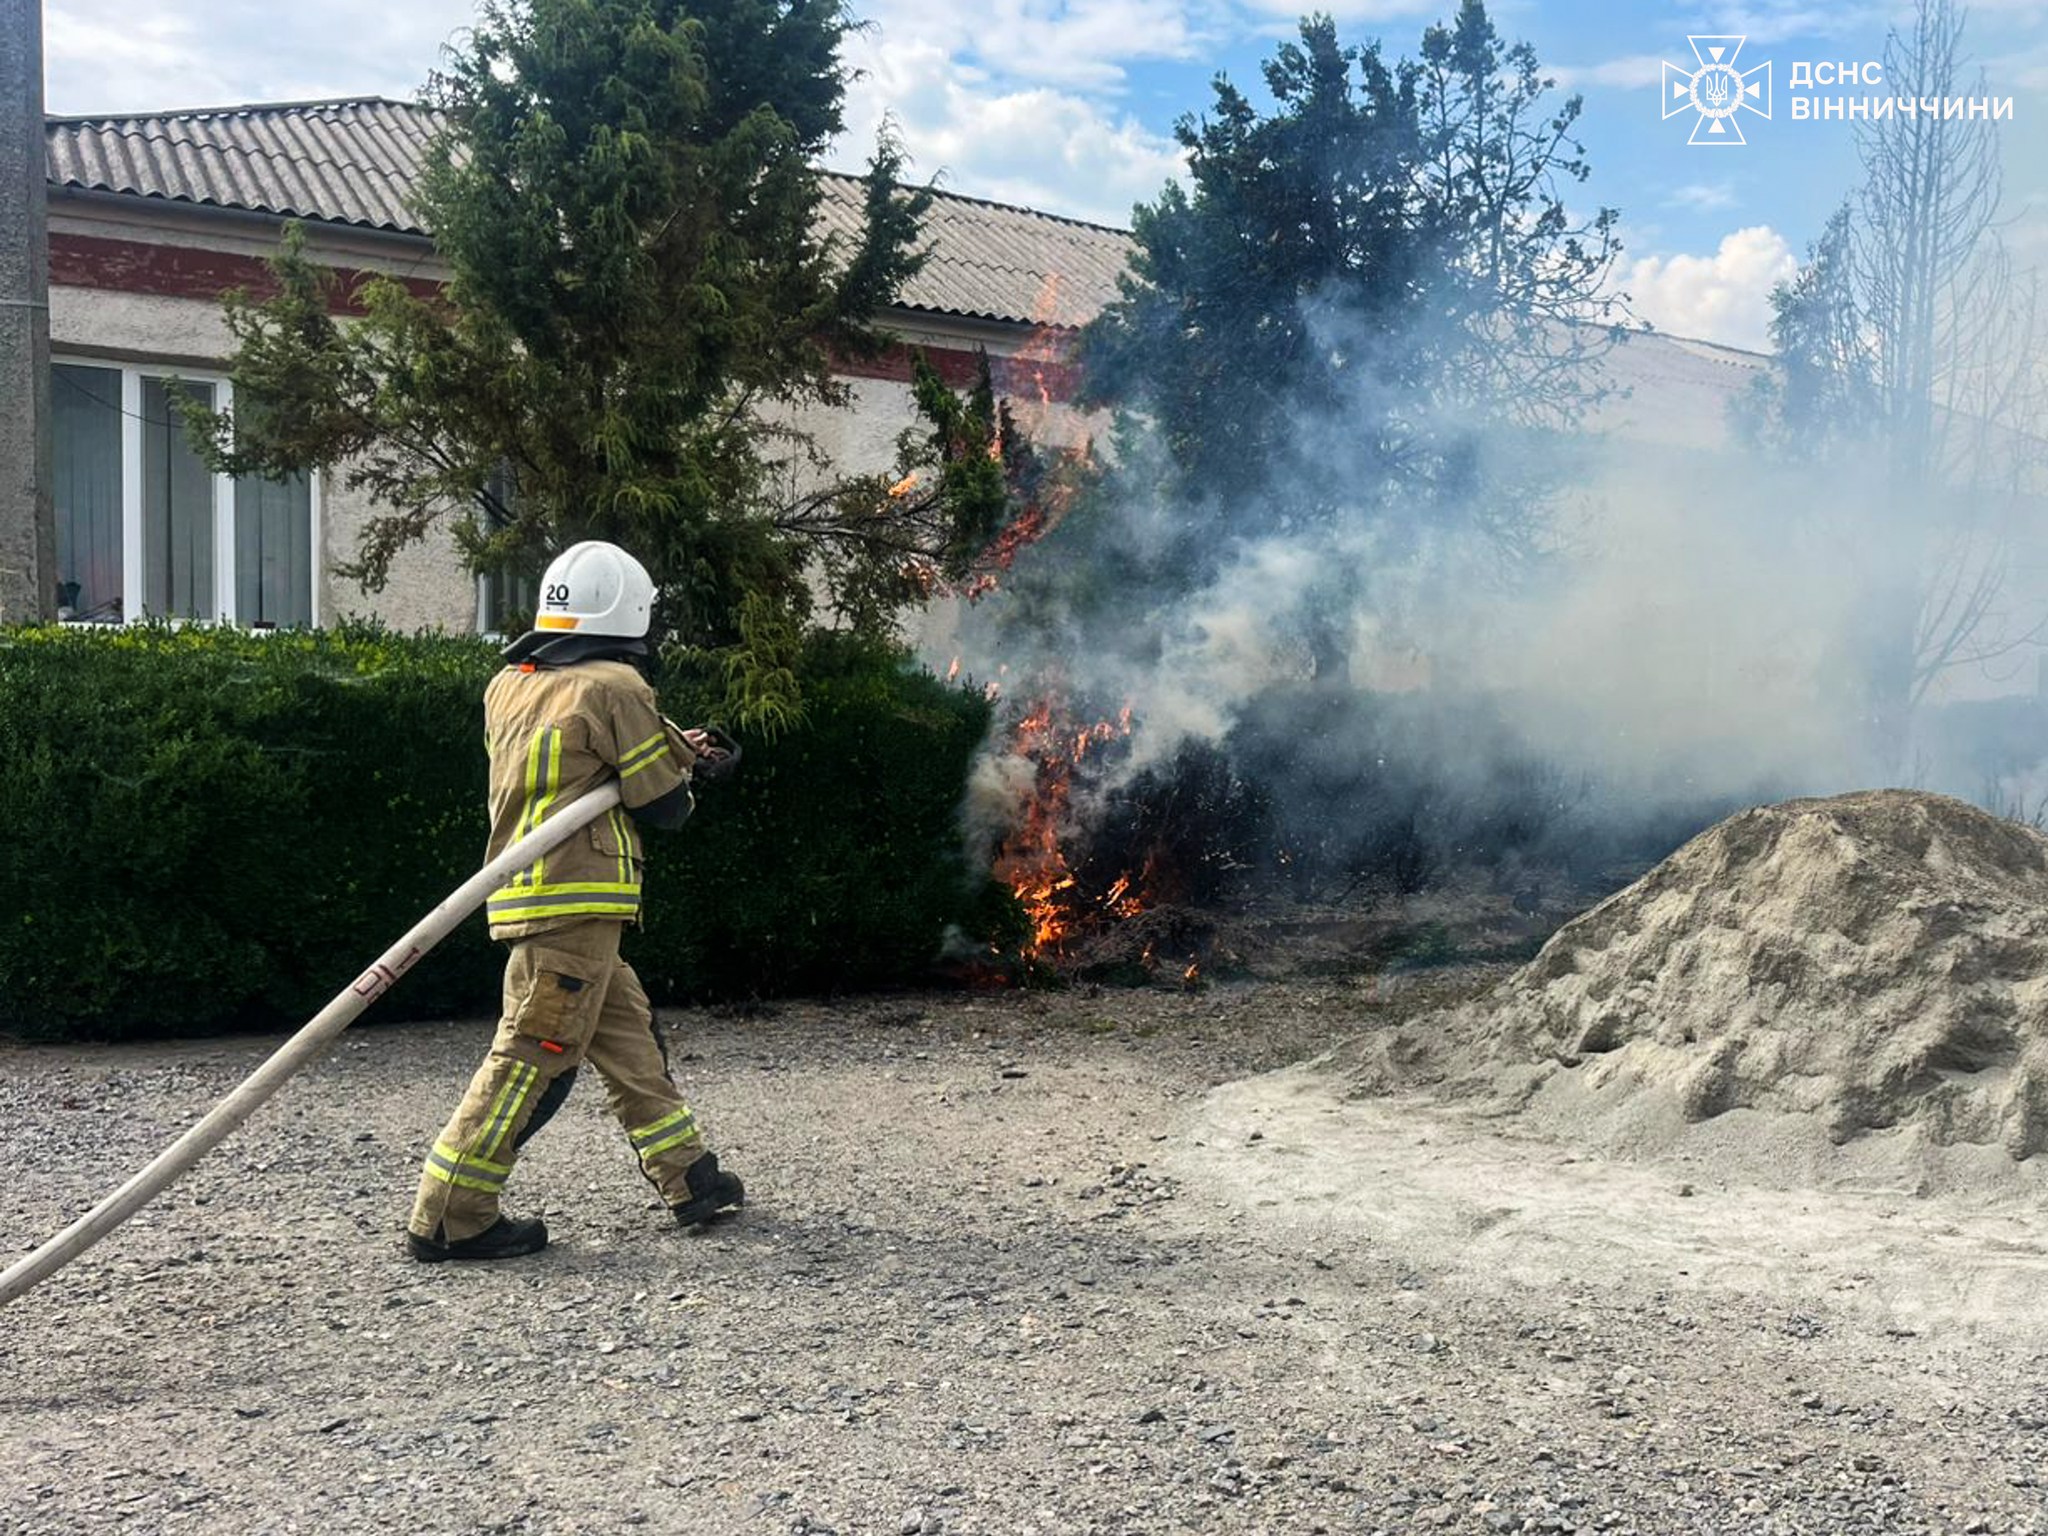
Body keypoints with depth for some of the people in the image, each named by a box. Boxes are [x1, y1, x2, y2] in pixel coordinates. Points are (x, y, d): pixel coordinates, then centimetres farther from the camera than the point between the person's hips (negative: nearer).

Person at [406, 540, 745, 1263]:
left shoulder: (508, 686, 13)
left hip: (525, 893, 9)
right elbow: (662, 803, -7)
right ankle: (450, 1219, -1)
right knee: (534, 1053, -5)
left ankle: (688, 1177, 23)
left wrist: (674, 748, 20)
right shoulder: (613, 688, -10)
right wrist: (680, 782, 17)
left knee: (628, 1035, 15)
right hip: (576, 899, -9)